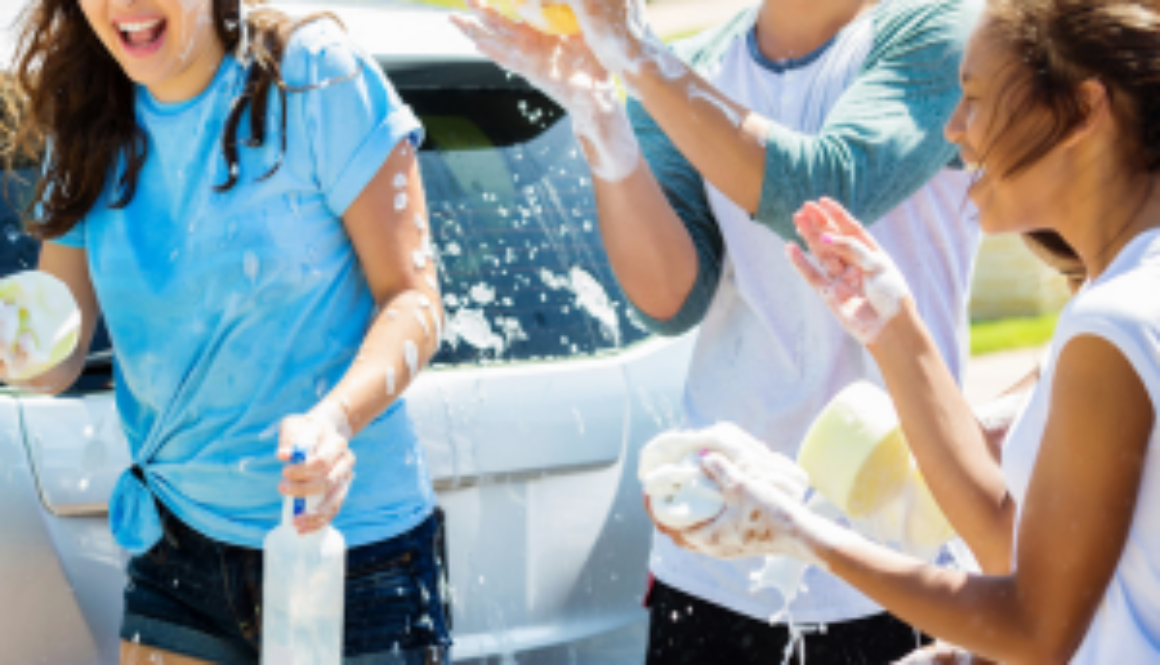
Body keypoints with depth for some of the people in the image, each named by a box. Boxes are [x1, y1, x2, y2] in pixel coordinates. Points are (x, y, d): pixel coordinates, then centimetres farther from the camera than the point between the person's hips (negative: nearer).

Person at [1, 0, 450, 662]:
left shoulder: (316, 78, -11)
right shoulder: (90, 133, 4)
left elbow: (412, 297, -13)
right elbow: (60, 361, 3)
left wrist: (334, 418, -31)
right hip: (180, 550, 4)